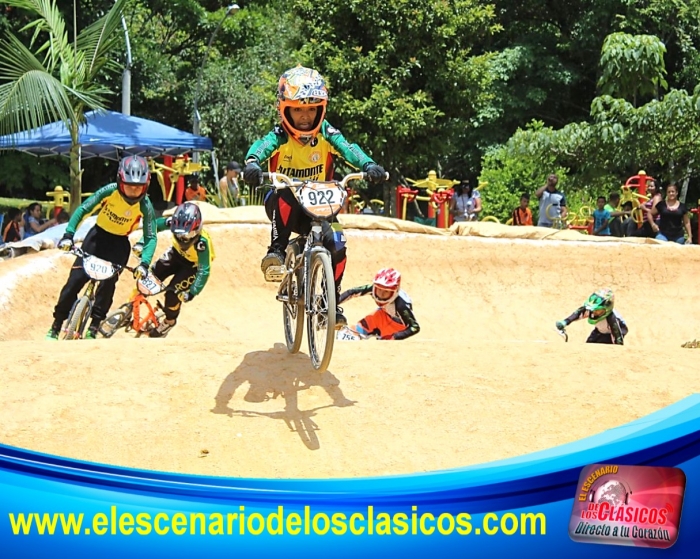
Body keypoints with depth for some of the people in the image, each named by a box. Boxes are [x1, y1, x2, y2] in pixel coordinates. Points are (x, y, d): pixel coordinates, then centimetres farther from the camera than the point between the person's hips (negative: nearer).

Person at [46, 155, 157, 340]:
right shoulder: (109, 191, -22)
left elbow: (150, 237, -15)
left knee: (108, 282, -18)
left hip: (119, 243, 0)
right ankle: (56, 326, 5)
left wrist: (144, 263, -29)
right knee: (76, 279, -7)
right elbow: (83, 209, -17)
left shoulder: (145, 206, -20)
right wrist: (68, 234, -28)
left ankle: (94, 327, -5)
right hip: (98, 235, 0)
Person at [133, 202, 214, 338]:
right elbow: (154, 225, -13)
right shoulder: (173, 222, -30)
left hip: (193, 265, -4)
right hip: (176, 254, 4)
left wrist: (192, 292, -39)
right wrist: (141, 243, -22)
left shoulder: (202, 243, -41)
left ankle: (169, 321, 16)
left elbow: (204, 271, -36)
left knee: (173, 292, -14)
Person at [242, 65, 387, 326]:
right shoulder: (279, 136, -16)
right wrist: (252, 163, -61)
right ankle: (276, 251, -25)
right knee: (287, 197, -37)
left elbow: (348, 148, -28)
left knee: (336, 243, -20)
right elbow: (262, 146, -37)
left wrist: (368, 165, -49)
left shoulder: (326, 133, -12)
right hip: (283, 205, -2)